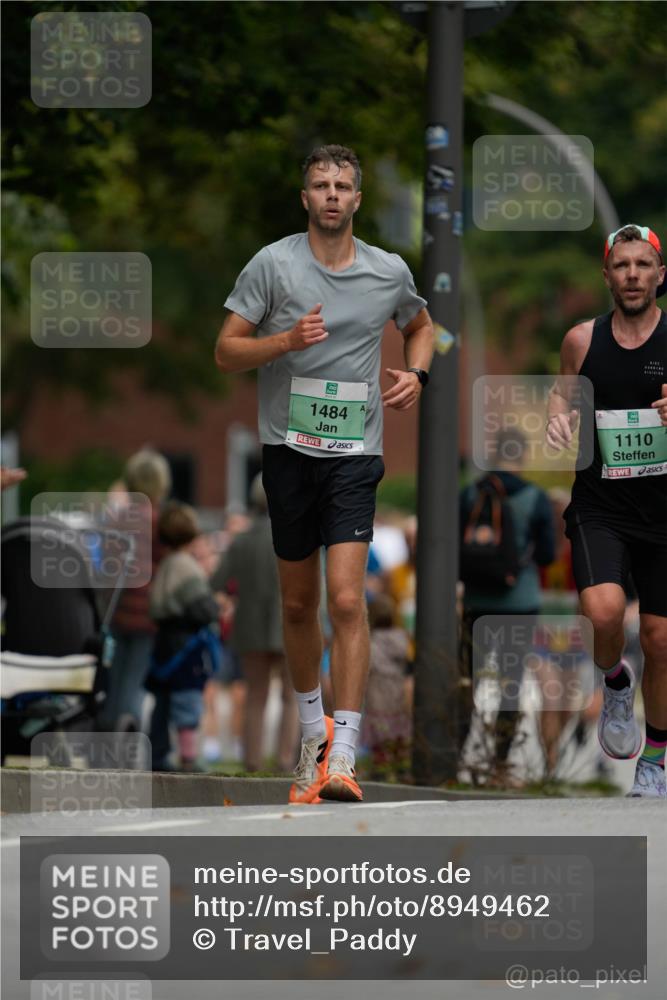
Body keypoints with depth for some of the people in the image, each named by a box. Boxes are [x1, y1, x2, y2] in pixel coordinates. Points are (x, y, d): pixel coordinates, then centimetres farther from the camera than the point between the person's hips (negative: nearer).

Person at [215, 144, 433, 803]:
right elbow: (226, 352, -3)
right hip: (288, 447, 1)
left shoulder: (390, 273, 4)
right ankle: (313, 729, 31)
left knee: (346, 599, -14)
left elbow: (420, 325, 26)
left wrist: (416, 373, 6)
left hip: (354, 453, -1)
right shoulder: (272, 264, -3)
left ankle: (342, 758, -17)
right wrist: (286, 340, -20)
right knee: (298, 603, 10)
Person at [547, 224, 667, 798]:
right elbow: (564, 391, 19)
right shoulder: (582, 340, 2)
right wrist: (559, 417, -4)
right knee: (603, 611, -25)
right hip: (600, 508, 0)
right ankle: (615, 682, 10)